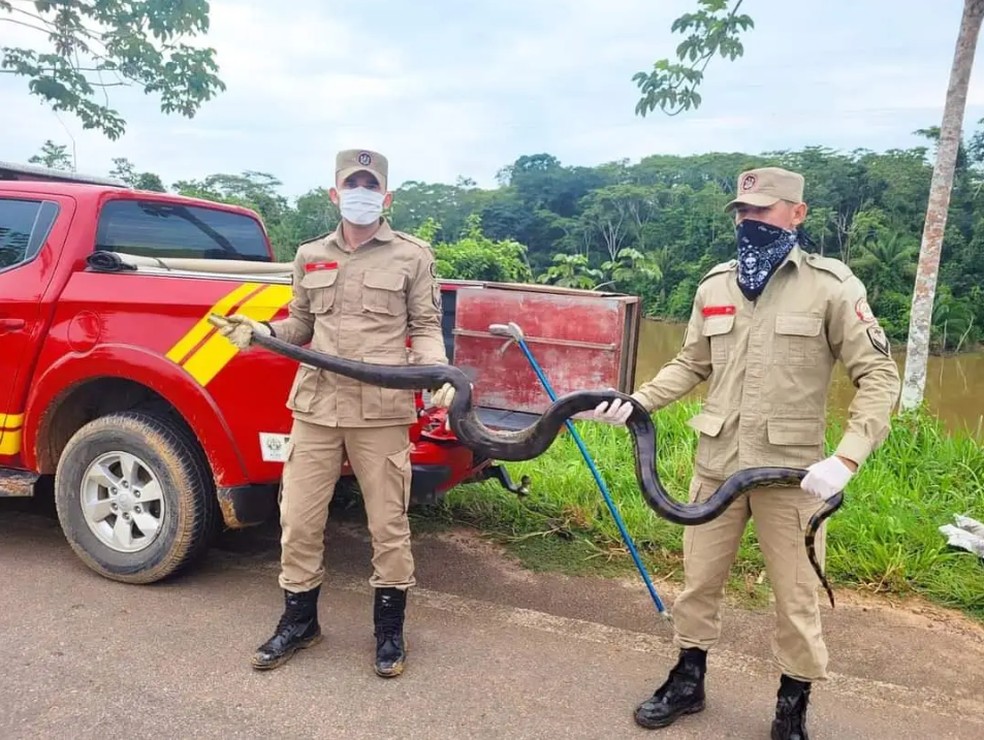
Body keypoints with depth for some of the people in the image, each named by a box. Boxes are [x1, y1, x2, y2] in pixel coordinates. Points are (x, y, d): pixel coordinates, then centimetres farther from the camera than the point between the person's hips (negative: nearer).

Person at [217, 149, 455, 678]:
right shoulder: (310, 257, 14)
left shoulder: (413, 256, 4)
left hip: (382, 411, -3)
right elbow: (301, 325, 19)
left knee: (388, 524, 5)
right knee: (299, 521, 9)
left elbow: (425, 328, 4)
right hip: (315, 406, 4)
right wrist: (261, 332, 0)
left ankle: (390, 630, 25)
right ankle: (298, 621, 30)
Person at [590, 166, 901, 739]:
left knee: (796, 596, 10)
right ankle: (688, 682, 37)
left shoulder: (830, 284, -8)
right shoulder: (715, 285, 6)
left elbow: (880, 375, -9)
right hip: (716, 461, 4)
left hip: (792, 468, -4)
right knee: (699, 580, 16)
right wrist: (635, 403, 1)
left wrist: (847, 458, -20)